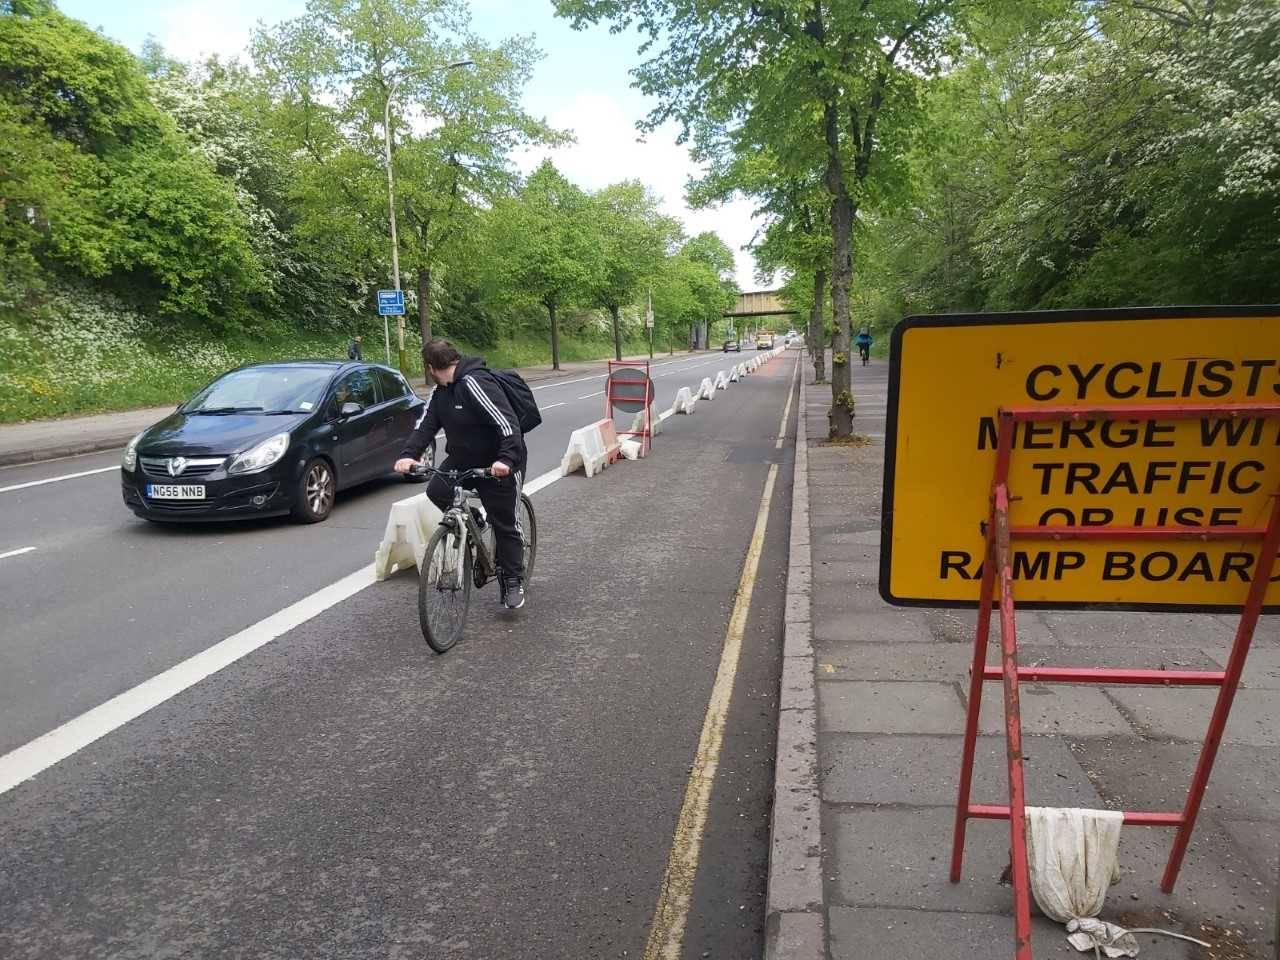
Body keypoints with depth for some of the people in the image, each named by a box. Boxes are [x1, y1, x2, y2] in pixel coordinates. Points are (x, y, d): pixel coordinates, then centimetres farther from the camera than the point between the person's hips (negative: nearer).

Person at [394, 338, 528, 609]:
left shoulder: (474, 383, -24)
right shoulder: (441, 391, 4)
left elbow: (507, 423, -32)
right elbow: (426, 423, -5)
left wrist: (506, 459, -43)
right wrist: (408, 454, -21)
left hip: (500, 464, -8)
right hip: (463, 457, 8)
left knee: (505, 525, -1)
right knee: (436, 491, -7)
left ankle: (513, 582, 14)